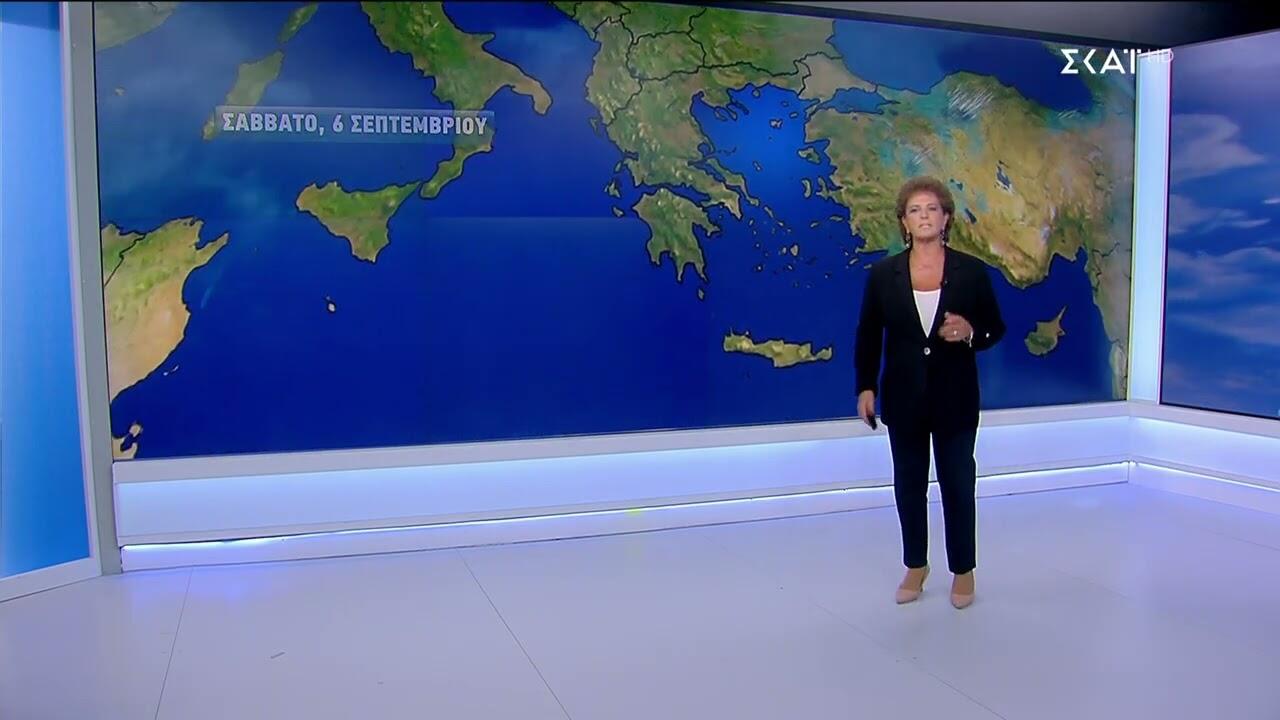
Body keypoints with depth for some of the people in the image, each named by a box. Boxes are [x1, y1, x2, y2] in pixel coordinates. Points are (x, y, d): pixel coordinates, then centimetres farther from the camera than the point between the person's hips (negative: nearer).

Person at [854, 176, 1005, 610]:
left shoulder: (971, 271, -5)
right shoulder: (883, 274, -3)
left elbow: (996, 329, 2)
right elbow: (868, 335, 3)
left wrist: (970, 333, -20)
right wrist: (866, 387, -2)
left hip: (955, 397, -1)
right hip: (904, 397, 1)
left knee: (958, 483, 7)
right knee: (909, 484, 11)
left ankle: (963, 570, 25)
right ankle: (916, 566, 29)